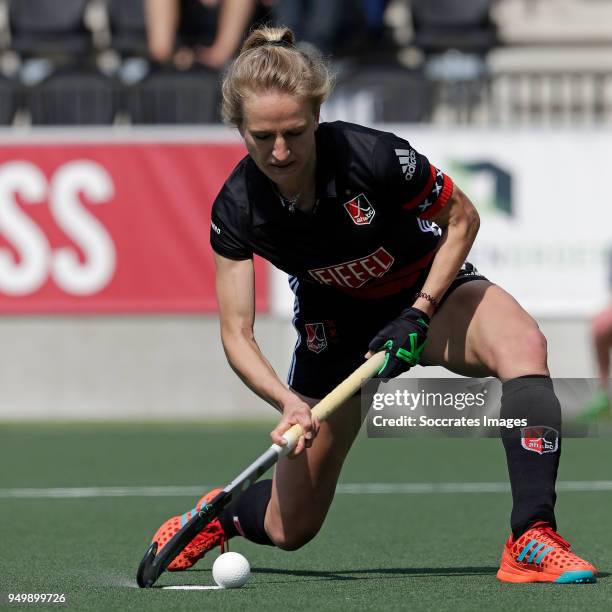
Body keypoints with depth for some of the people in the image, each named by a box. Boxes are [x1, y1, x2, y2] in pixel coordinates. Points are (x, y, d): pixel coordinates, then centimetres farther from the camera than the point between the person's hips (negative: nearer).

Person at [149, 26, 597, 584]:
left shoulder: (372, 156, -30)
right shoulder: (238, 208, -23)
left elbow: (461, 219, -13)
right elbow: (237, 334, -19)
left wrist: (419, 315, -22)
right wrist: (290, 403, -36)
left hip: (428, 290, -1)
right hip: (335, 323, 2)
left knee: (522, 345, -38)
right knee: (290, 529, 2)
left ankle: (532, 542, -40)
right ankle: (215, 515, 38)